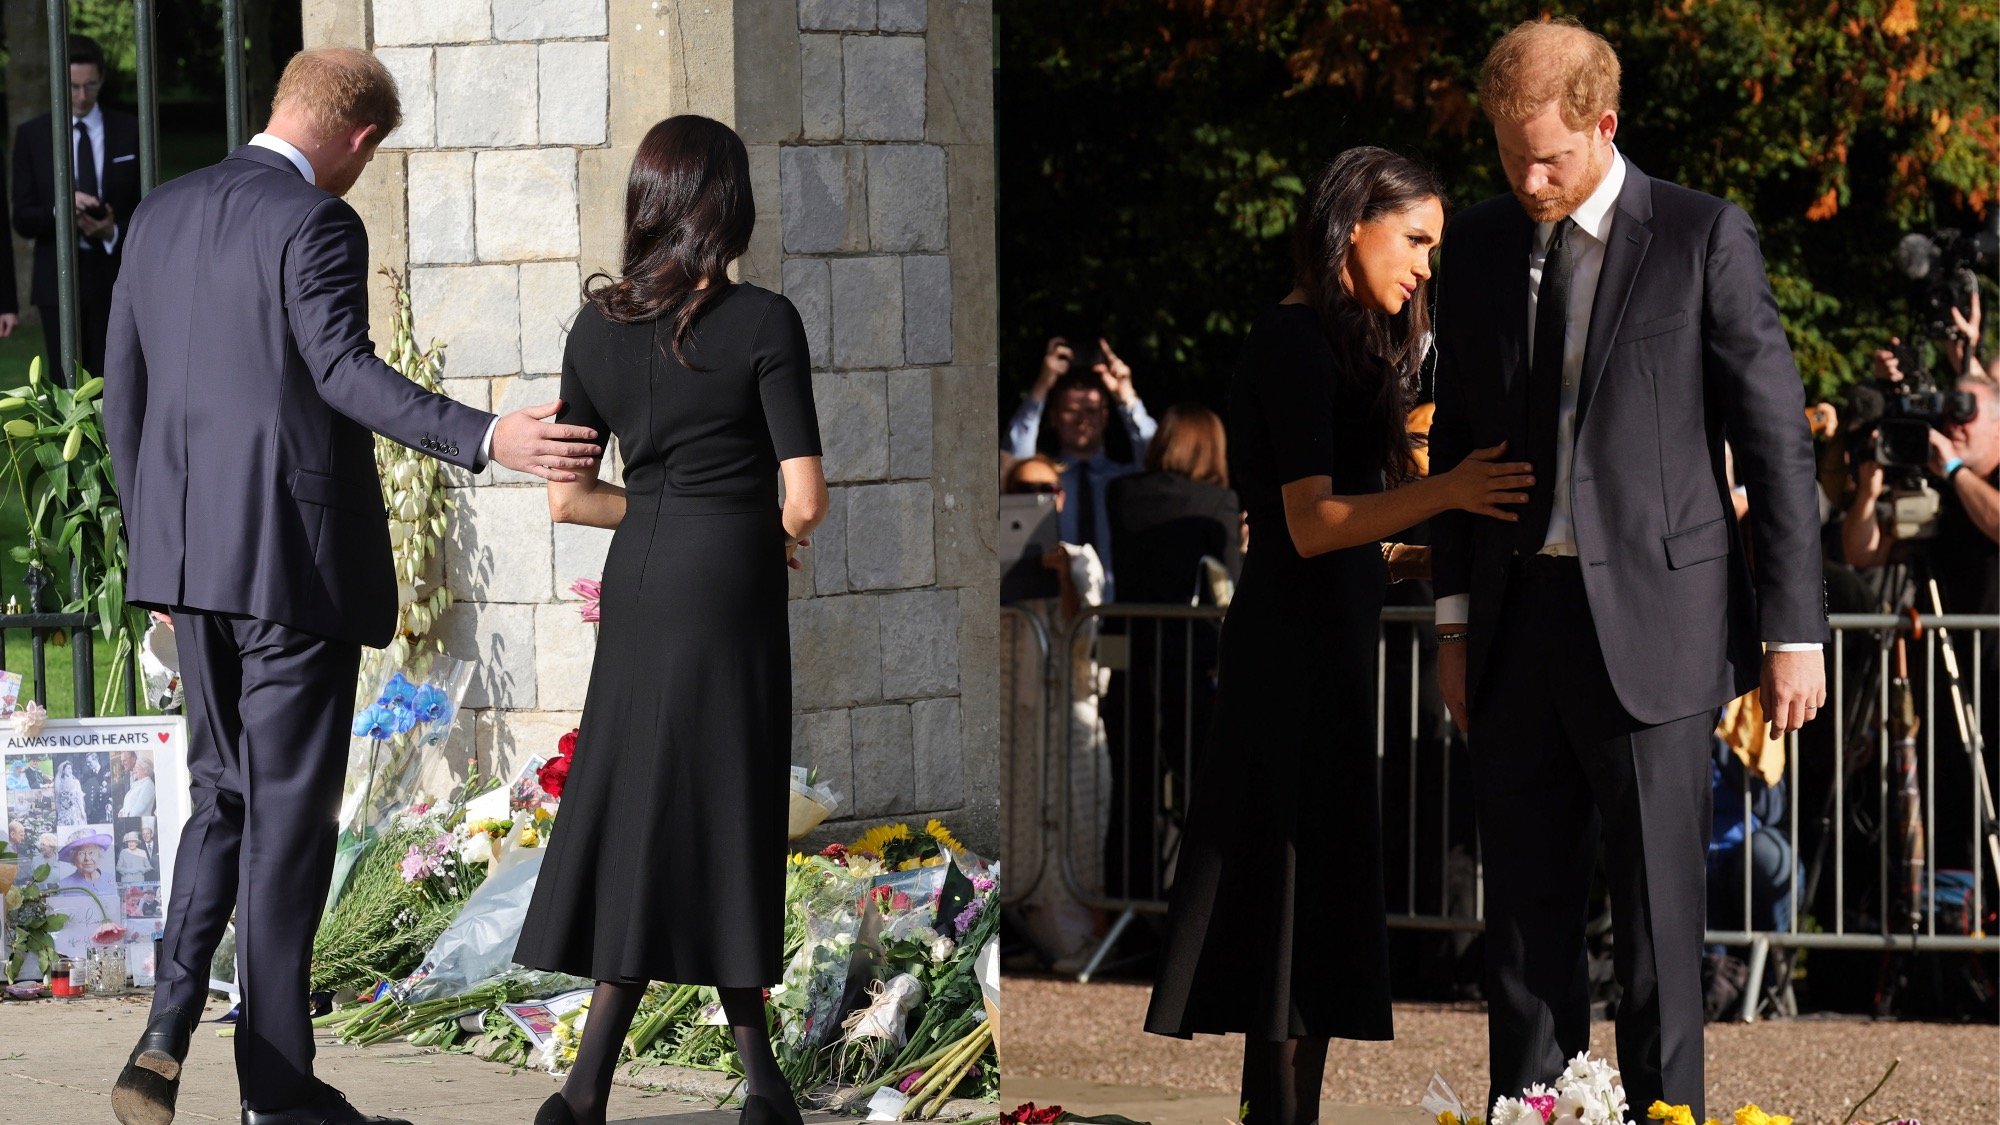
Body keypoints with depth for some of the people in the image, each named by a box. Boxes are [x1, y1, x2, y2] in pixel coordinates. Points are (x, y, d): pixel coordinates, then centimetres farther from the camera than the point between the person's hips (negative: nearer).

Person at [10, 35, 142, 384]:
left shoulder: (129, 131, 5)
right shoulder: (32, 135, 5)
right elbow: (22, 220, 1)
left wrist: (115, 231, -14)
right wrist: (60, 209, -20)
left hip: (115, 279, 0)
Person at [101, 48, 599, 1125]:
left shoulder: (159, 216, 11)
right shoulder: (316, 224, -12)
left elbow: (123, 392, 15)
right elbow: (342, 370, -25)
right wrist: (487, 436, -33)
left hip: (191, 552, 7)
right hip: (296, 554, -7)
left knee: (224, 794, 18)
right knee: (289, 811, 2)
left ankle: (167, 1035, 0)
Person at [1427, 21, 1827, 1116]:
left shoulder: (1705, 239, -4)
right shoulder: (1477, 246, 10)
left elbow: (1776, 440, -3)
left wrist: (1793, 629, -6)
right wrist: (1454, 616, 14)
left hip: (1652, 623, -4)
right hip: (1517, 618, 5)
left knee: (1656, 913, -4)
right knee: (1525, 915, 8)